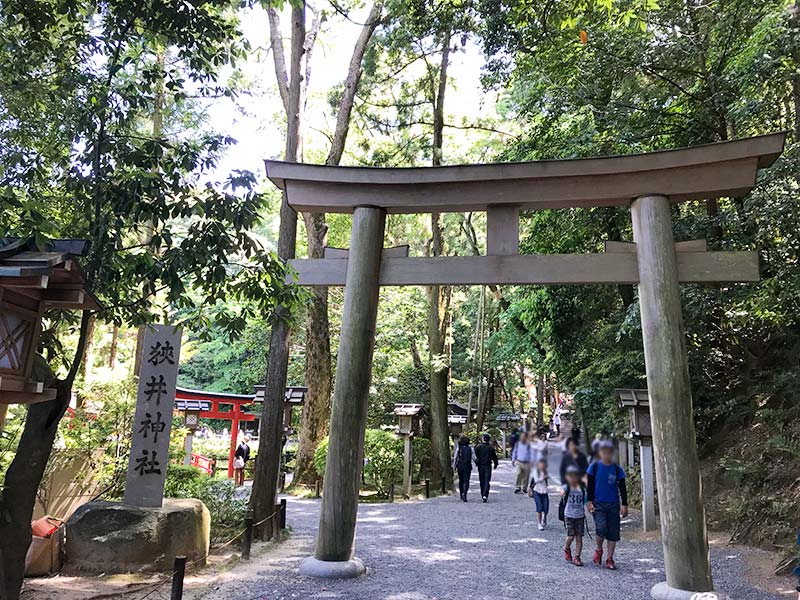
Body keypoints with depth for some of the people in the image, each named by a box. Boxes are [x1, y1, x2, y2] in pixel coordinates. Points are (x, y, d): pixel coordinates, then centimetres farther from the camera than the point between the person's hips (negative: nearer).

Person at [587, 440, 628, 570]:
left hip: (613, 504, 2)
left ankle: (610, 559, 16)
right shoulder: (594, 466, -2)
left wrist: (624, 505, 1)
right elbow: (590, 486, 1)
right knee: (601, 528, -17)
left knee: (613, 533, 3)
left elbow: (622, 488, 6)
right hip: (598, 504, -2)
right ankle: (599, 550, 11)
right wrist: (589, 502, -5)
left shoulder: (617, 469, 2)